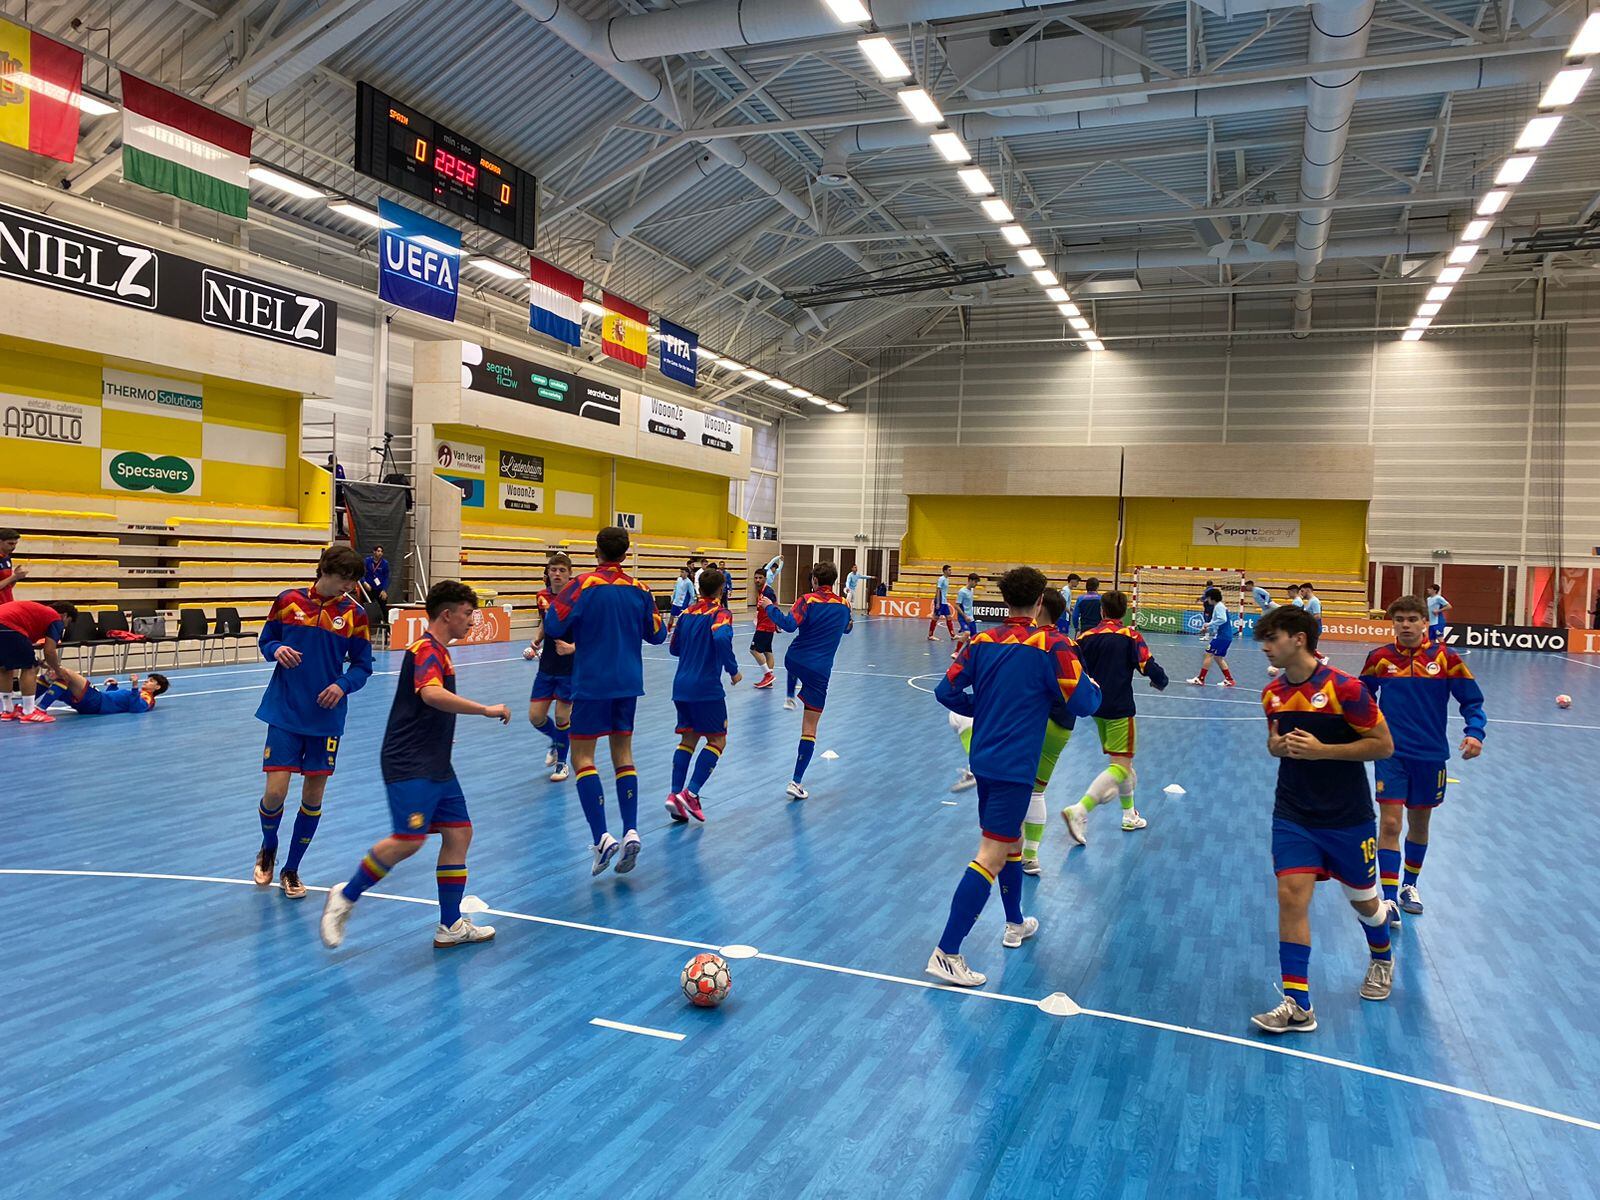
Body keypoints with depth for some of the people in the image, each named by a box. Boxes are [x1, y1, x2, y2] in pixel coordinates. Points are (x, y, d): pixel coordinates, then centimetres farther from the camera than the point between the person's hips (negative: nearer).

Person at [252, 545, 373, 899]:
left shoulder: (354, 613, -2)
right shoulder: (288, 600, -3)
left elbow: (362, 666, 3)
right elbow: (265, 641, 8)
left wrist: (343, 685, -16)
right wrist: (276, 650, -14)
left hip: (326, 717, 1)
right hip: (285, 711, -1)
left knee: (313, 796, 6)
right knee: (275, 791, -6)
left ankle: (291, 870, 26)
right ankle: (268, 848, 28)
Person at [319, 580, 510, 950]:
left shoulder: (439, 651, 18)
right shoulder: (426, 649, -13)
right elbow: (431, 694, -34)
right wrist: (486, 709, -29)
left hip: (436, 766, 10)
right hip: (409, 766, -10)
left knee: (458, 833, 5)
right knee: (409, 839, -18)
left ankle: (450, 926, 11)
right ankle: (344, 898, 3)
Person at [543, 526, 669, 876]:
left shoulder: (584, 584, -11)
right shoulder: (639, 589, 2)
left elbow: (553, 627, -14)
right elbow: (656, 634, 10)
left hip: (592, 683, -4)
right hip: (628, 683, 5)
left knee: (582, 756, 0)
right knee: (623, 753, 13)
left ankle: (602, 837, -12)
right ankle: (631, 831, 3)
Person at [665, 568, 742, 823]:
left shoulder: (687, 613, 12)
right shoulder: (720, 613, -7)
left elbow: (674, 647, 19)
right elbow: (721, 638, -26)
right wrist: (733, 670, -15)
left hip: (681, 685, 6)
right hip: (707, 687, -6)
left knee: (688, 739, 12)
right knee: (717, 740, 2)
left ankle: (675, 794, 2)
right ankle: (690, 794, -10)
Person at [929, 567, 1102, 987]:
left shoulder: (982, 641, 3)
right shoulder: (1051, 645, -12)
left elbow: (947, 691, 3)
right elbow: (1083, 703, -12)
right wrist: (1095, 687, 10)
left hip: (984, 758, 7)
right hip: (1014, 766, -7)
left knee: (1011, 839, 25)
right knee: (991, 857, -7)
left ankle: (1015, 925, 42)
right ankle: (946, 953, -10)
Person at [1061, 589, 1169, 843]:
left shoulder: (1086, 637, 2)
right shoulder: (1130, 636, -7)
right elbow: (1149, 667, -13)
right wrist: (1161, 682, 8)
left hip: (1096, 708, 6)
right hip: (1119, 709, -6)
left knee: (1122, 760, 21)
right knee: (1121, 766, -7)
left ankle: (1129, 815, 31)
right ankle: (1080, 811, -24)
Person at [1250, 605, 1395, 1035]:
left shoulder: (1345, 688, -17)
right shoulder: (1272, 693, 1)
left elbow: (1383, 744, -13)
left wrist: (1322, 749, -23)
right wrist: (1277, 745, -8)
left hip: (1348, 818, -3)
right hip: (1293, 816, 4)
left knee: (1362, 900, 15)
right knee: (1290, 897, -9)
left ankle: (1382, 959, 49)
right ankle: (1297, 1004, -4)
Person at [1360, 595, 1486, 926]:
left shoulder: (1445, 658, -4)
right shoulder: (1380, 658, -3)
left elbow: (1471, 700, 1)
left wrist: (1475, 733, -15)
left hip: (1431, 754, 2)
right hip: (1391, 753, -1)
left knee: (1419, 824, 15)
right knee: (1390, 824, -10)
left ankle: (1409, 886, 35)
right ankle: (1390, 899, -6)